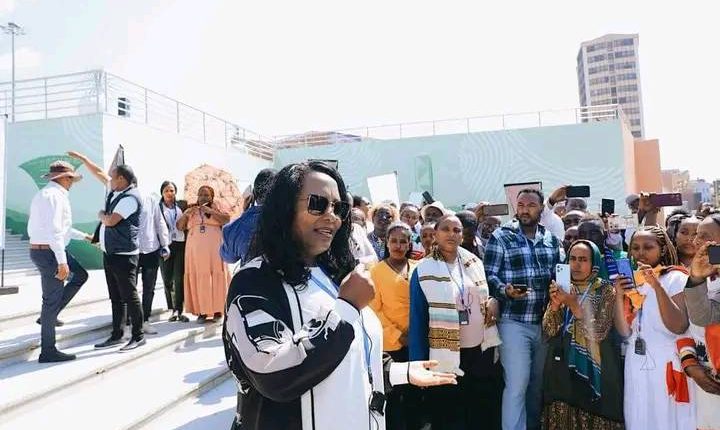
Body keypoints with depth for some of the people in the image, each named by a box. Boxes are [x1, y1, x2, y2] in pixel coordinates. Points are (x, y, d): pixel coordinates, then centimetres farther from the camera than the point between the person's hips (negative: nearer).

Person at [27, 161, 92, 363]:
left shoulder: (44, 194, 15)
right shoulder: (55, 195, -18)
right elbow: (54, 231, -26)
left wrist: (85, 236, 30)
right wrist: (62, 261, -26)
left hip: (42, 249, 10)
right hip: (49, 252, -10)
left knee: (80, 276, 20)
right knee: (52, 299, -2)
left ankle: (49, 315, 20)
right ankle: (48, 352, 8)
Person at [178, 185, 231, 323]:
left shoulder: (216, 207, 9)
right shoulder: (191, 210, 17)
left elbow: (227, 219, -6)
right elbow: (179, 227, 13)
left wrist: (210, 211, -14)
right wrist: (186, 215, -5)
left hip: (214, 249, -2)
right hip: (195, 251, 2)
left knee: (216, 277, -3)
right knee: (199, 279, -2)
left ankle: (217, 309, 4)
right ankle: (202, 310, 4)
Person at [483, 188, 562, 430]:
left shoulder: (552, 240, 10)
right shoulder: (500, 237, -5)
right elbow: (489, 275, -9)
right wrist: (505, 289, -27)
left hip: (546, 321, 5)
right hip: (514, 322, -5)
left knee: (538, 383, 16)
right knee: (517, 384, -6)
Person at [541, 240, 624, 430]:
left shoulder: (606, 290, -4)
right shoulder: (561, 288, 6)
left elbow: (598, 333, -16)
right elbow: (549, 331, -1)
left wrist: (573, 304, -23)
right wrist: (555, 304, -17)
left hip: (595, 370, -3)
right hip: (563, 369, 3)